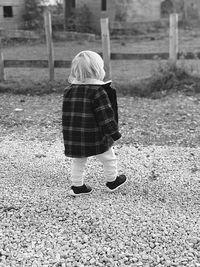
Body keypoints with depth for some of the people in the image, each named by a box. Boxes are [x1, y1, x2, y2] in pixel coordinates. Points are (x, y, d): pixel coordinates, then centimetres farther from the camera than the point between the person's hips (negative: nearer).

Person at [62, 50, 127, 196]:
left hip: (73, 137, 6)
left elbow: (67, 114, 10)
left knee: (78, 161, 20)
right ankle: (112, 181, 33)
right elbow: (105, 114, -18)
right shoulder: (98, 91, -17)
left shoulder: (69, 90, 4)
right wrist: (114, 132, -10)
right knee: (109, 158, 16)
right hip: (94, 137, -5)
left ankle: (77, 186, 25)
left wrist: (70, 134, 19)